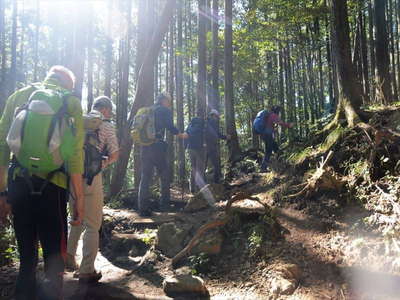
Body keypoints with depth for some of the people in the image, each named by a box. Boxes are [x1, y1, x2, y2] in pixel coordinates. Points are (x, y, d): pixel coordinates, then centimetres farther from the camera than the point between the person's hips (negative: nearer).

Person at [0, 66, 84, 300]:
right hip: (51, 186, -4)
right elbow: (75, 155, -7)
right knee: (55, 258, 6)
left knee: (26, 257, 18)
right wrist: (79, 198, -4)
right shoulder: (70, 102, 1)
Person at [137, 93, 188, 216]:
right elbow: (170, 127, -10)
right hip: (157, 147, -5)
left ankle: (143, 208, 2)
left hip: (145, 147, 5)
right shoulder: (165, 111, 2)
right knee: (165, 176, 9)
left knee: (145, 177, 5)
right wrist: (181, 135, 4)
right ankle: (164, 204, 9)